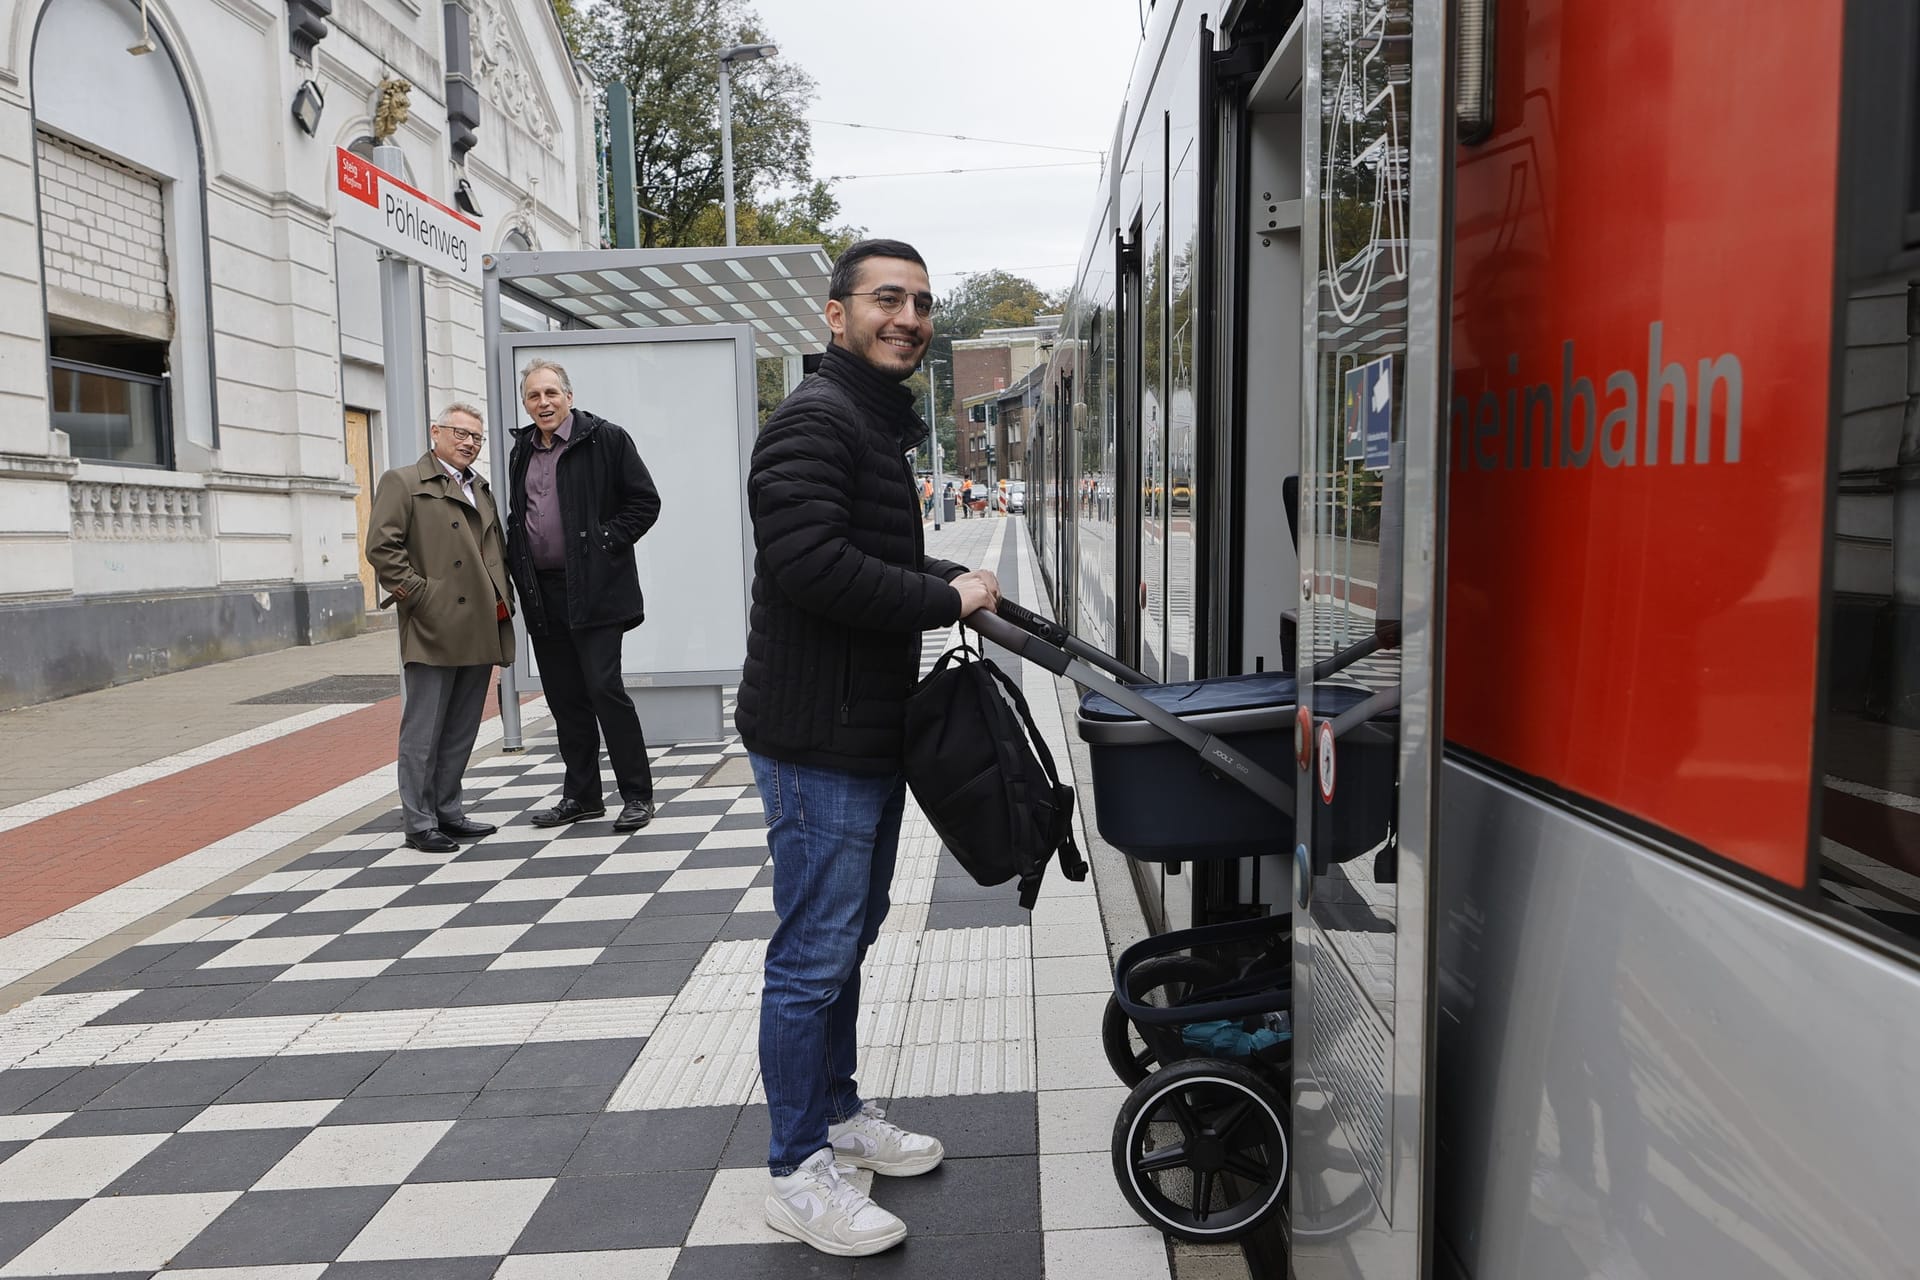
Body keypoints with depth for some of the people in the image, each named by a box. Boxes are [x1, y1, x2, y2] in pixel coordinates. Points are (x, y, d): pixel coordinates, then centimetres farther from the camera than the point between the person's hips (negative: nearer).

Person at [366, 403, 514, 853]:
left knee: (461, 730, 13)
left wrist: (501, 597, 13)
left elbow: (497, 548, 26)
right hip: (433, 630, -7)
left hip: (479, 628, 7)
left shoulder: (481, 487, 21)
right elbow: (382, 547, -10)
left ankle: (448, 812, 22)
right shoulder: (402, 482, -1)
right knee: (424, 731, -1)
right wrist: (418, 595, -13)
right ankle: (420, 823, 6)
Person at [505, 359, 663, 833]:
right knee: (564, 697, 11)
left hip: (594, 589, -6)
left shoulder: (605, 438, -3)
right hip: (542, 593, 7)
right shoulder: (522, 452, 16)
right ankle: (581, 795, 21)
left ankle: (637, 795, 0)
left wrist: (608, 542, -12)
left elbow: (645, 501, -5)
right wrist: (517, 559, 11)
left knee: (604, 688, -10)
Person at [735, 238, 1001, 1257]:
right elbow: (812, 562, -28)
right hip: (817, 738, -10)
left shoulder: (882, 424, 19)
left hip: (871, 731, 11)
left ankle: (836, 1111, 37)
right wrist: (946, 597, -19)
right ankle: (797, 1173, 14)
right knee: (814, 954, -1)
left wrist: (944, 582, 8)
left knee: (850, 934, 20)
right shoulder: (813, 420, -15)